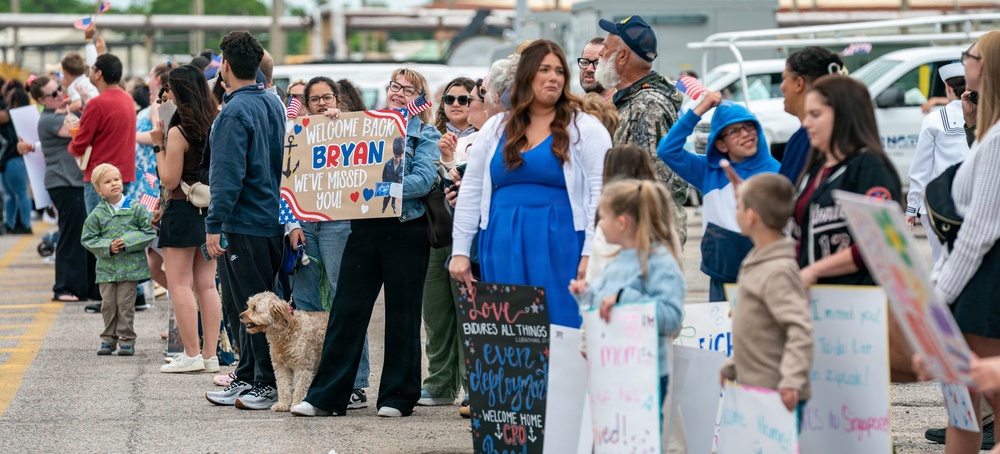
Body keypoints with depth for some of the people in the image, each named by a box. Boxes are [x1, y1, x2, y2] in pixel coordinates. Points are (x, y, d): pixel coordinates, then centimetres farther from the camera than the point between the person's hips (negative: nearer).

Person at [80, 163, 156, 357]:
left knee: (126, 304, -2)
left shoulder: (135, 208, -3)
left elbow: (149, 232, -2)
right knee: (108, 304, 5)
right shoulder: (97, 214, 1)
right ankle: (109, 339, 17)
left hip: (131, 267, -2)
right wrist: (107, 247, -12)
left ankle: (127, 340, 7)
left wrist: (127, 242, -14)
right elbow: (88, 239, 4)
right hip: (107, 267, 2)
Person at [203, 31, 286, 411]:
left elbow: (228, 175, -21)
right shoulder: (274, 105, 11)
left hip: (244, 223, -9)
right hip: (273, 219, 9)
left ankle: (269, 384, -1)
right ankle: (247, 379, 20)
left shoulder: (235, 112, -16)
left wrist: (214, 224, -18)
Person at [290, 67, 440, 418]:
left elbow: (423, 179, -11)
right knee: (347, 309, 0)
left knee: (402, 314, 3)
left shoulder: (426, 135, 4)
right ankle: (326, 396, 2)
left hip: (405, 229, -3)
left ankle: (398, 396, 11)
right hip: (364, 227, 3)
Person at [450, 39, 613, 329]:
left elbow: (601, 194, -4)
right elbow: (471, 192, 14)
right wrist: (460, 251, 8)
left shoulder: (585, 128, 2)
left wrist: (591, 255, -12)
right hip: (504, 248, 3)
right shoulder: (496, 129, 13)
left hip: (559, 250, -3)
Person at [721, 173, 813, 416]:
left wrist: (791, 380, -34)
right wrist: (730, 368, 24)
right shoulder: (755, 264, 13)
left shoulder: (778, 272, -18)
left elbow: (800, 331, -26)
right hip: (752, 388, 10)